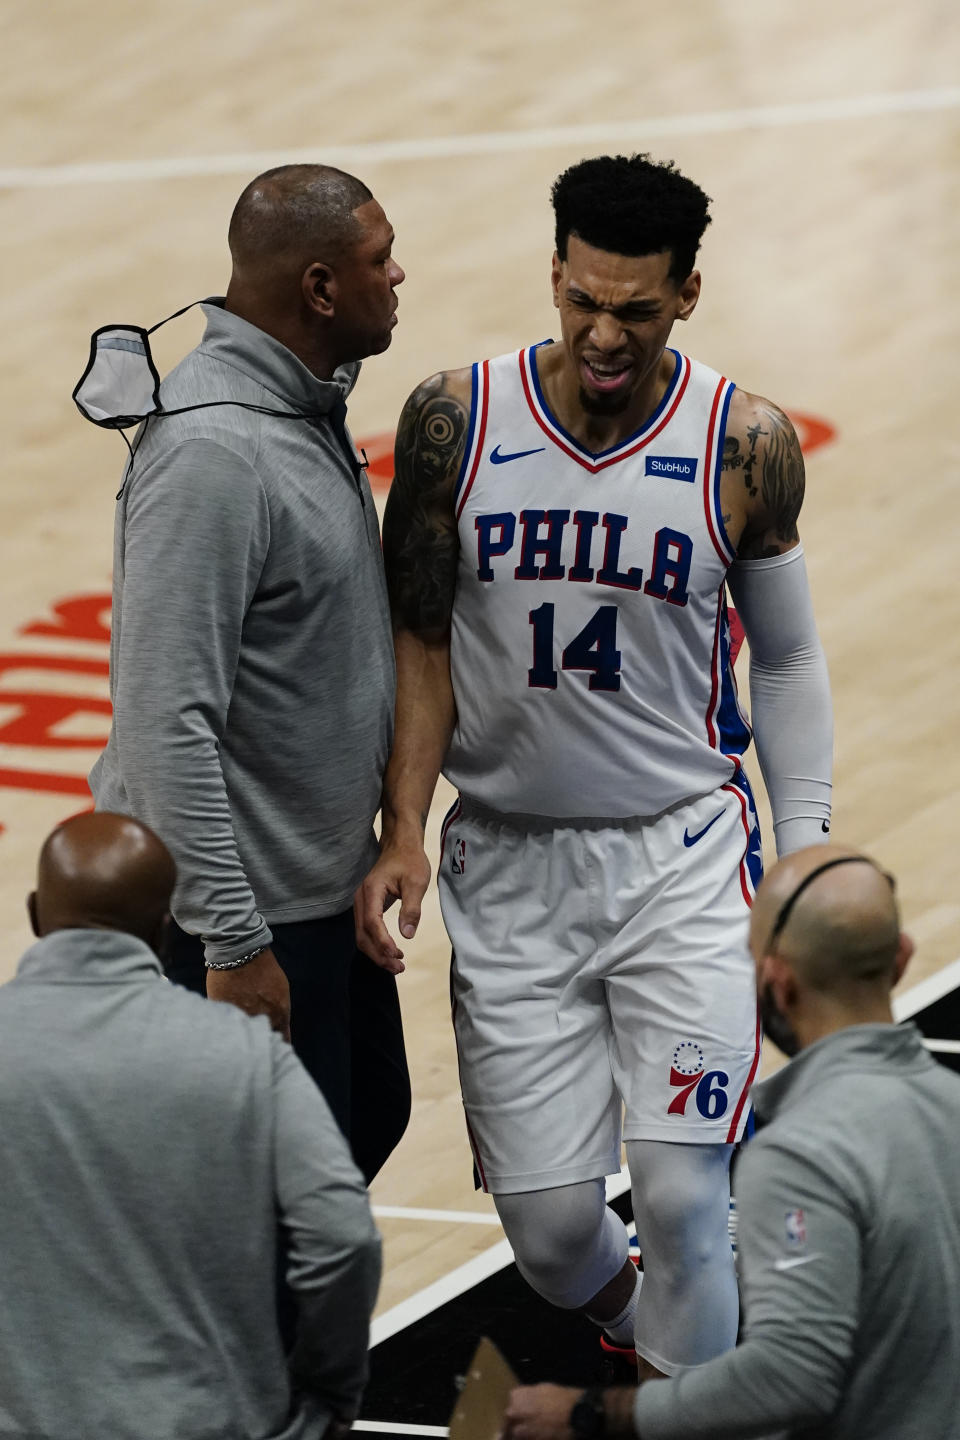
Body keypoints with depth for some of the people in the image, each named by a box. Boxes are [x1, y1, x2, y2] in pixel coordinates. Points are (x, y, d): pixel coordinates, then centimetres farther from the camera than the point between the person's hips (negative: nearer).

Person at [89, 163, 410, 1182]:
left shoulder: (306, 405, 6)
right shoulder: (210, 454, -26)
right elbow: (168, 721, -28)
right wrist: (232, 943, -26)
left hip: (326, 884, 10)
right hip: (250, 908, -10)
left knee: (369, 1117, 20)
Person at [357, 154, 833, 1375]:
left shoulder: (746, 446, -7)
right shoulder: (455, 422, -7)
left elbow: (786, 659, 5)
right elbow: (420, 641, 0)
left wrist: (804, 859, 3)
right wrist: (405, 834, -8)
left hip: (686, 857, -1)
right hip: (509, 867, 1)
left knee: (682, 1195, -13)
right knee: (547, 1217, 2)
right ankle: (622, 1322, 37)